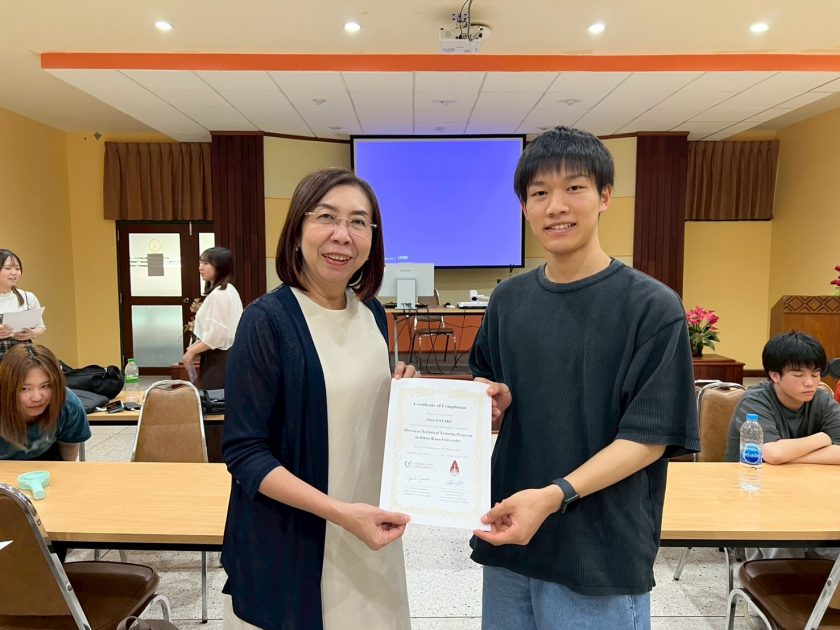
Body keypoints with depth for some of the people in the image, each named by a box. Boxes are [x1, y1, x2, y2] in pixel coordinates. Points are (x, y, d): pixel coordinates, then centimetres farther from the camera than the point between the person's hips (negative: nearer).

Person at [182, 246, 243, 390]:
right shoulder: (229, 290, 14)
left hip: (218, 358, -10)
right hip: (225, 354, 10)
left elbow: (217, 335, -22)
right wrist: (196, 346, 15)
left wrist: (193, 351, -11)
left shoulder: (218, 294, -18)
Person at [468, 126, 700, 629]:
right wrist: (492, 400, -8)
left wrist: (554, 495, -24)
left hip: (601, 555, -4)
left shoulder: (653, 307, -12)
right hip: (508, 535, 5)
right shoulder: (509, 299, 3)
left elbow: (649, 437, -13)